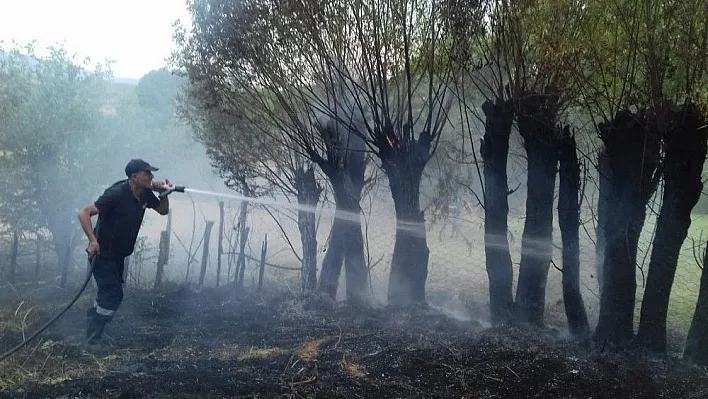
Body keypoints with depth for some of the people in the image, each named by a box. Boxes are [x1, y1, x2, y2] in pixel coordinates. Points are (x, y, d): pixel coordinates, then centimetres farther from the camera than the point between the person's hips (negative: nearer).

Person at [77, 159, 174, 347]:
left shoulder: (145, 194, -3)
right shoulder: (117, 194, -25)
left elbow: (163, 210, 12)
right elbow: (84, 213, -25)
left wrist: (164, 193, -8)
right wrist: (93, 241, -33)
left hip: (119, 255, 8)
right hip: (102, 253, -8)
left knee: (110, 292, 20)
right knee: (113, 295, -10)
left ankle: (92, 317, 40)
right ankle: (93, 339, 1)